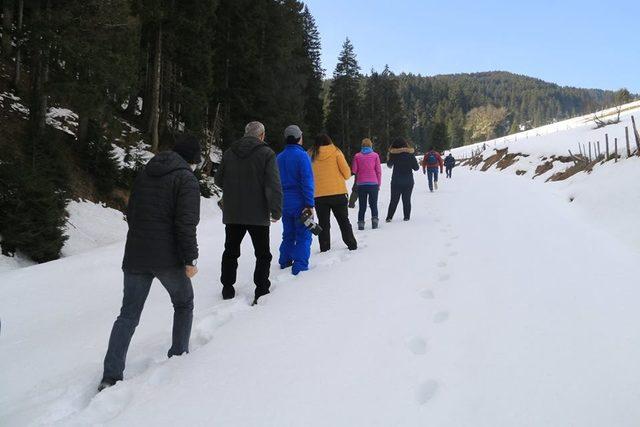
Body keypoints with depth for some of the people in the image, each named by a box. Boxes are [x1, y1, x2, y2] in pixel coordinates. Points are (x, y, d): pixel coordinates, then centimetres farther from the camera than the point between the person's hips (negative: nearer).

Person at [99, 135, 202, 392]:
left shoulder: (145, 174, 14)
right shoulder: (187, 179, -8)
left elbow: (131, 212, 19)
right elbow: (186, 224, -16)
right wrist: (190, 259, -11)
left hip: (135, 256, 6)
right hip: (168, 258, -5)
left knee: (128, 314, 9)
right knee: (183, 304, 19)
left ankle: (111, 376, 4)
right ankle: (178, 356, 25)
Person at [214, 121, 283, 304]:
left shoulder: (229, 153, 5)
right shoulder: (267, 153, -8)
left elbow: (218, 180, 11)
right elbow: (273, 185, -16)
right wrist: (276, 210, -13)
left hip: (232, 213, 4)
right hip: (258, 214, -4)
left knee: (231, 251, 18)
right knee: (263, 254, 8)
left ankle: (227, 288, 22)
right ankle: (261, 291, 4)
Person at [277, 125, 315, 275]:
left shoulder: (279, 157, 10)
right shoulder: (302, 155, -11)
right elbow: (307, 181, -17)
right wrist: (310, 204, -17)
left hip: (285, 204, 7)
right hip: (300, 203, -6)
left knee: (288, 235, 18)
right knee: (303, 236, -1)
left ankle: (285, 262, 23)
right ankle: (300, 266, -6)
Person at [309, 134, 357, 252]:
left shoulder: (311, 155, 4)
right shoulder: (335, 152, -1)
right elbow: (347, 172, -3)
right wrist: (344, 177, 18)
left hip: (319, 195, 1)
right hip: (338, 193, -1)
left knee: (323, 223, 9)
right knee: (343, 221, 13)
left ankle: (325, 249, 6)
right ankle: (352, 245, 17)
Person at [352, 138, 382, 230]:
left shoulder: (357, 156, 1)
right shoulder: (375, 155, -1)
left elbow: (354, 170, 0)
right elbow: (378, 171, 0)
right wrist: (379, 183, 8)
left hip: (361, 184, 1)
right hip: (373, 183, -1)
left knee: (362, 206, 10)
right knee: (373, 204, 10)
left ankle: (361, 222, 3)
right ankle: (374, 218, -6)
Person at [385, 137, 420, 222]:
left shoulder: (393, 154, -8)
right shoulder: (410, 154, -7)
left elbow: (389, 165, 10)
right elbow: (416, 168, -2)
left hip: (396, 181, 0)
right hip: (408, 181, 0)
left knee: (394, 200, 8)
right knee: (407, 199, 9)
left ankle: (389, 217, 3)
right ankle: (406, 217, 9)